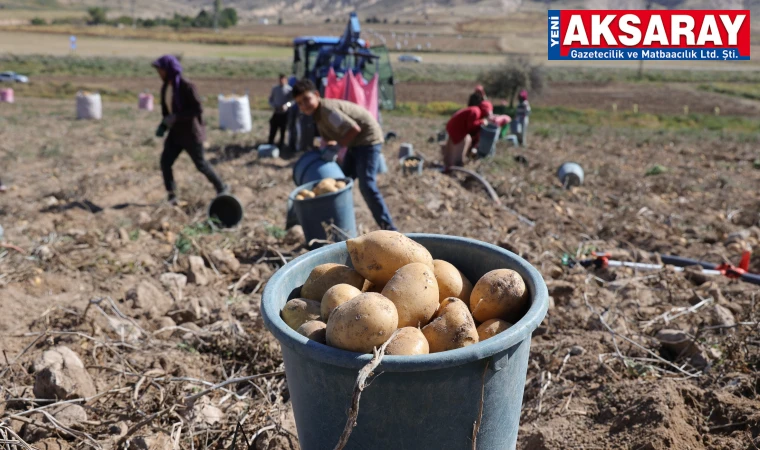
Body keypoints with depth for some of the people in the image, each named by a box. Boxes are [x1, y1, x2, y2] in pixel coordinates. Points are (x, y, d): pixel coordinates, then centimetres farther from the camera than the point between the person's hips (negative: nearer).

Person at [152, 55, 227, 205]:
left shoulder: (187, 87, -18)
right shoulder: (168, 87, 6)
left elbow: (198, 110, -22)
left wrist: (175, 117, -25)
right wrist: (163, 125, 3)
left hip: (191, 133, -7)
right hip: (177, 132, 7)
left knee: (200, 164, 6)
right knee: (165, 161, -5)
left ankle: (221, 187, 27)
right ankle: (172, 196, 3)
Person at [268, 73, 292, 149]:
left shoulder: (289, 89, -6)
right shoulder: (275, 89, 6)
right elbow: (271, 99, 13)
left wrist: (287, 105, -24)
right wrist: (273, 106, -5)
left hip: (285, 113, -3)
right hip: (276, 113, 3)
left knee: (283, 130, 8)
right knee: (273, 130, 2)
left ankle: (281, 145, 21)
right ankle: (270, 145, 14)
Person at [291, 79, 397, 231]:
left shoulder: (327, 110, -24)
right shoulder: (318, 114, 7)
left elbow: (354, 129, -30)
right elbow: (328, 140, 13)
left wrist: (338, 146, -23)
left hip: (368, 139, -11)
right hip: (355, 143, 11)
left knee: (366, 185, -17)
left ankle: (389, 229, -13)